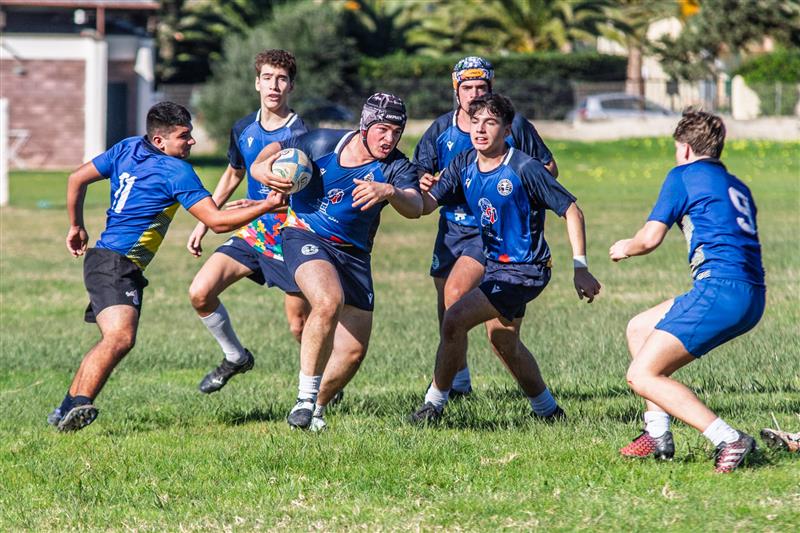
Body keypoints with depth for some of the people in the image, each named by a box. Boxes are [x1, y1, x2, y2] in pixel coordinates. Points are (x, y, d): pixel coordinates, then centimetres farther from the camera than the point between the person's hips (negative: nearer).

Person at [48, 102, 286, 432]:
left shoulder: (127, 149, 12)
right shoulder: (177, 172, -12)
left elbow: (77, 179, 20)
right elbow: (217, 222, -14)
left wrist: (76, 227, 30)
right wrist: (266, 206, -8)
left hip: (102, 258, 10)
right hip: (116, 264, -10)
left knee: (113, 339, 20)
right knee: (121, 336, -28)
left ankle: (66, 410, 24)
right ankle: (78, 404, -42)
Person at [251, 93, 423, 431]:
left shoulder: (396, 168, -8)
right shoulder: (324, 143, -7)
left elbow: (414, 207, -27)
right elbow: (276, 149, 8)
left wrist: (389, 191, -49)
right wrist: (263, 169, -15)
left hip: (353, 254, 3)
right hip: (305, 236, -3)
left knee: (354, 350, 0)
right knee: (329, 301, -33)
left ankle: (315, 409, 25)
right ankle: (305, 398, -25)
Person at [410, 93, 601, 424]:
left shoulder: (524, 169, -20)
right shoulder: (464, 165, -1)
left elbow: (571, 210, -15)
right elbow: (427, 206, -7)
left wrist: (580, 268, -18)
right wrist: (422, 189, -31)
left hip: (524, 270, -9)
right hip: (495, 263, 9)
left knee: (455, 319, -20)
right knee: (503, 342, 23)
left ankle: (435, 404, -6)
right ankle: (548, 411, 42)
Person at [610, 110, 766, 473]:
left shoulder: (684, 176, 3)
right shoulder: (738, 188, 25)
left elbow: (650, 238, -1)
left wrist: (624, 249, 20)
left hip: (720, 288, -9)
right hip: (752, 297, 9)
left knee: (642, 377, -9)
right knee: (639, 328, 23)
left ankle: (728, 440, -19)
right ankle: (658, 435, 17)